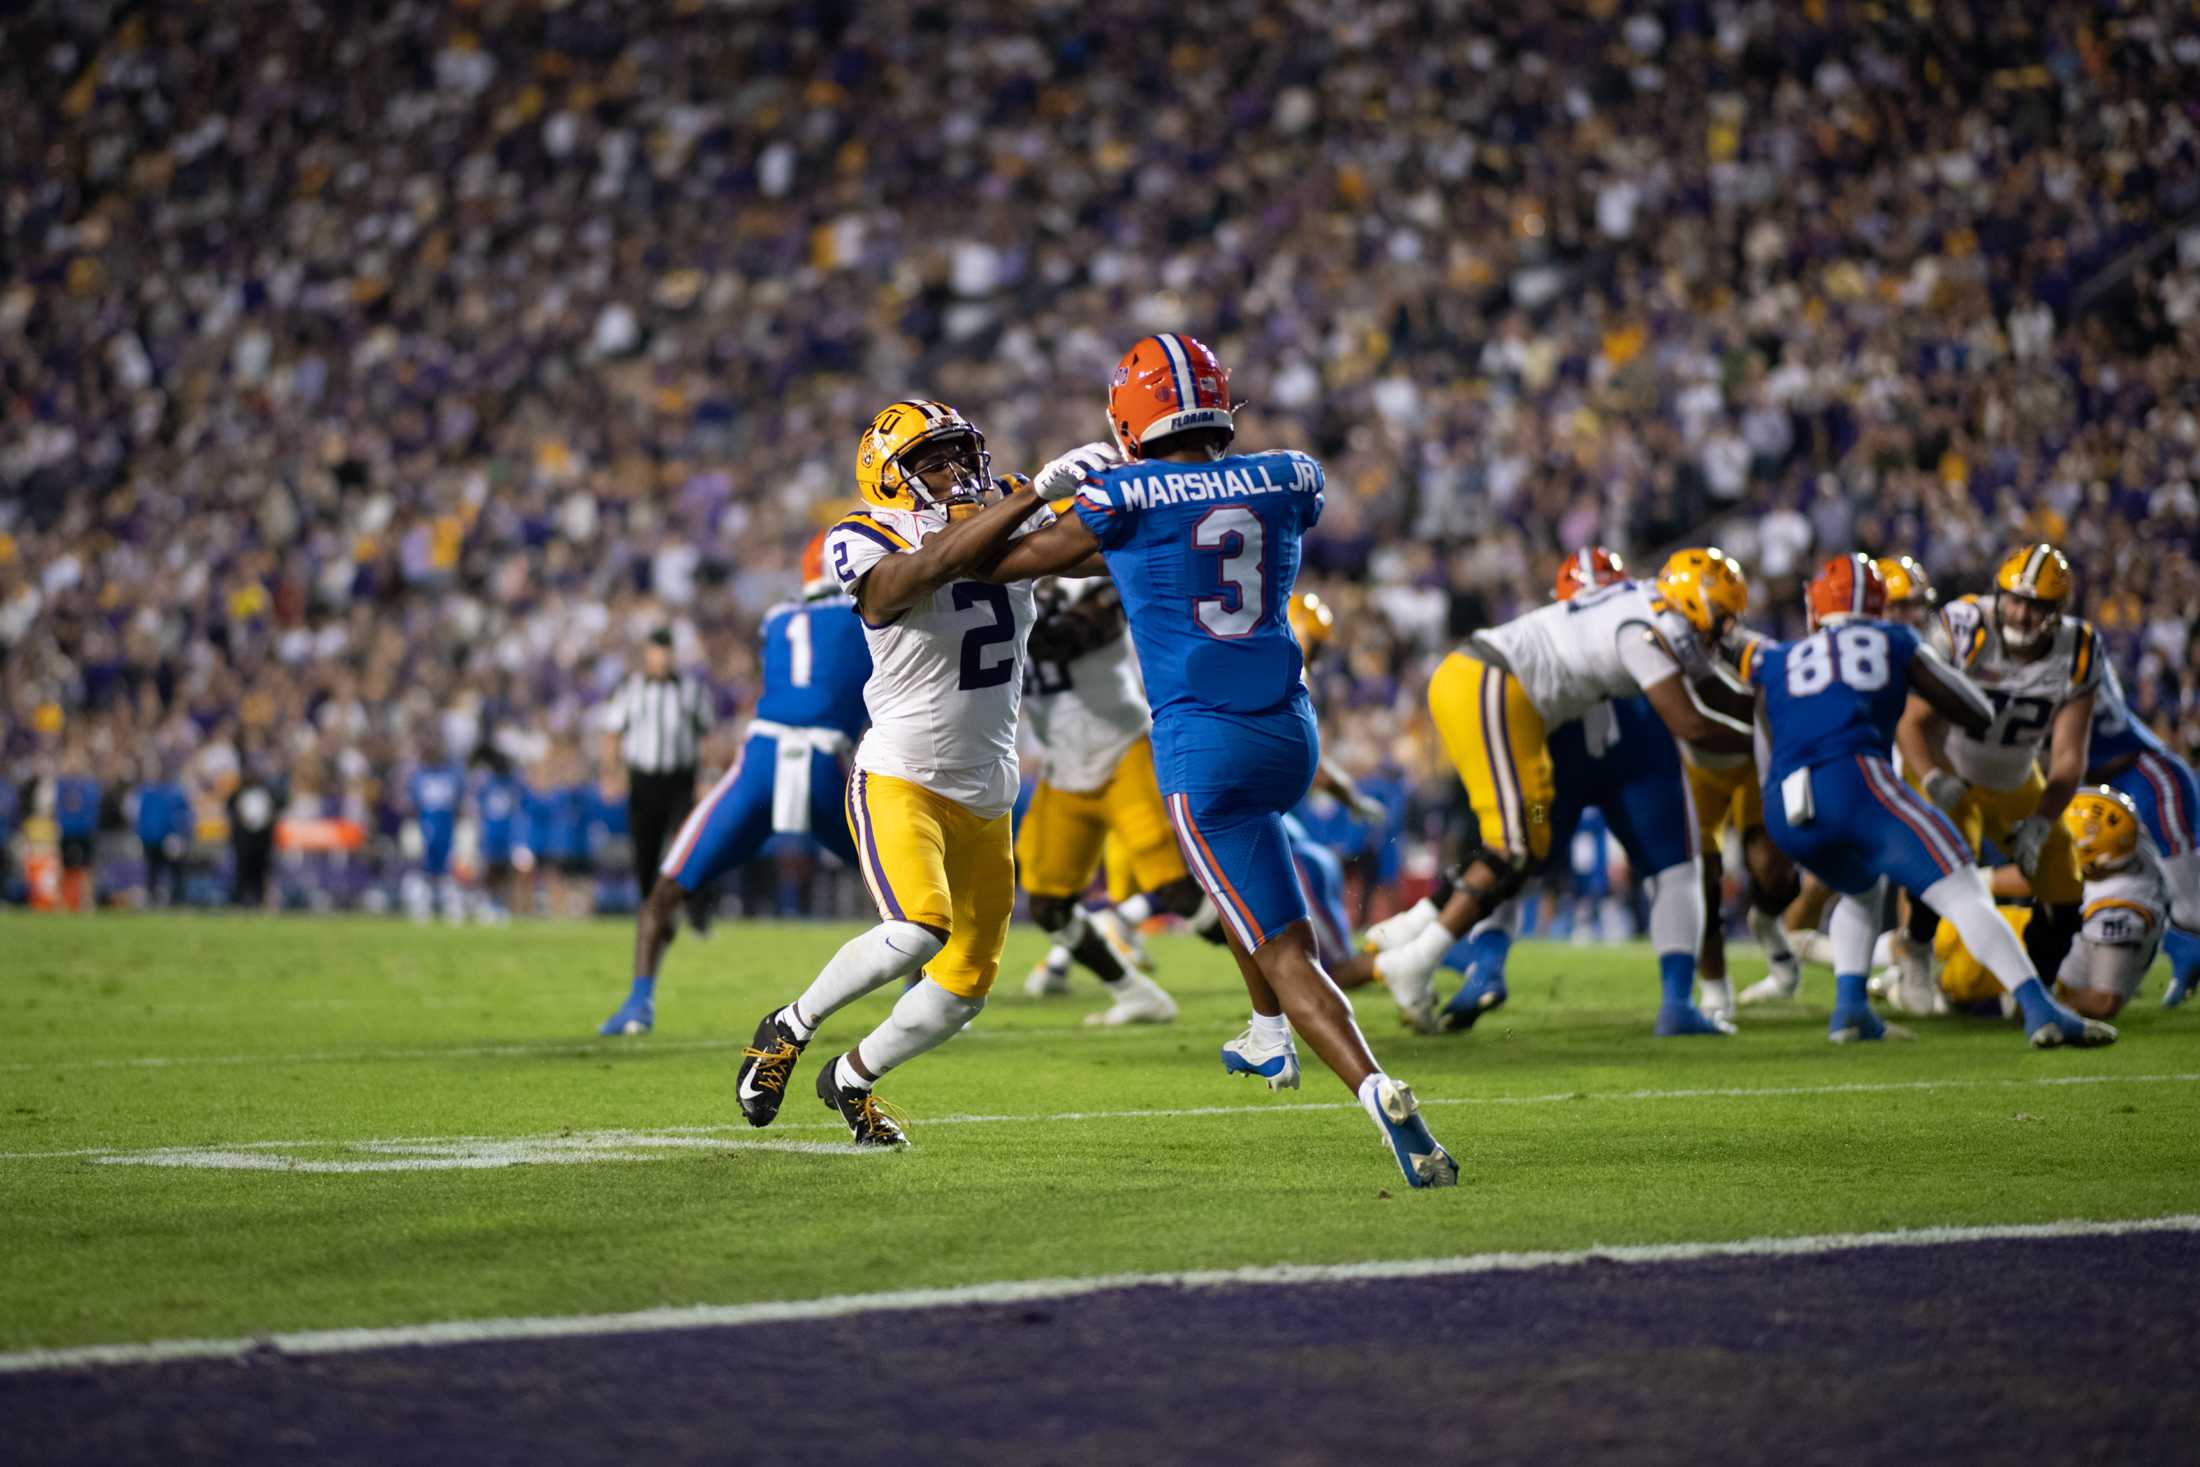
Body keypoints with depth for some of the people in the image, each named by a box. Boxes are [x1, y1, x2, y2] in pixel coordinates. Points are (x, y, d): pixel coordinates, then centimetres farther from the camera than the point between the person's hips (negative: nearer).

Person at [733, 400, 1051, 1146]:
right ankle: (790, 1029, -4)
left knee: (965, 986, 10)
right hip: (900, 780, -7)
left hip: (986, 795, 7)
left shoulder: (1008, 519, 2)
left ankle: (852, 1078, 34)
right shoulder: (878, 555, -17)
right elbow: (942, 561, -35)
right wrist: (1041, 489, -40)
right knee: (917, 932, -29)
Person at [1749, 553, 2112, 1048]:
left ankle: (1849, 1007, 15)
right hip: (1854, 779, -4)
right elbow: (1979, 715, 27)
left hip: (1784, 811, 4)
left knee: (1858, 891, 33)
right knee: (1962, 893, -7)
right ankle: (2039, 1008, -24)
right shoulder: (1895, 644, 23)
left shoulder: (1776, 662, 28)